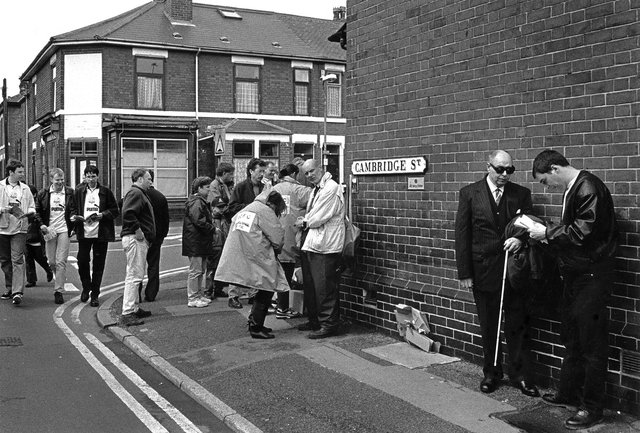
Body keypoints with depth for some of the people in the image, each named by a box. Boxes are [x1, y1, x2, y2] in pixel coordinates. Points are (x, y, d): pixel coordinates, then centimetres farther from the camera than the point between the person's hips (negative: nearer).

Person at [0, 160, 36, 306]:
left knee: (17, 260, -10)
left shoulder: (25, 188, 9)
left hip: (19, 229, -1)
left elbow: (32, 207, 13)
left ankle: (18, 292, -17)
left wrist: (29, 212, -8)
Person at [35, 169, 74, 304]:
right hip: (49, 231, 2)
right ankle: (61, 278, 36)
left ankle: (59, 291, -3)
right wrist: (41, 225, -4)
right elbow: (37, 211, 9)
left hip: (64, 231, -2)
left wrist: (73, 227, -1)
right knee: (51, 262, 7)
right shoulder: (43, 194, 4)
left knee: (61, 262, -7)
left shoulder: (70, 193, 2)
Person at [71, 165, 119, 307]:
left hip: (101, 233, -1)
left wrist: (102, 215, -13)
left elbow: (115, 210, 3)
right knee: (82, 261, -1)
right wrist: (74, 216, -6)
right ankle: (86, 288, 24)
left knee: (98, 264, 3)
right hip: (84, 232, 1)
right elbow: (74, 208, 15)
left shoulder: (105, 192, 2)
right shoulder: (79, 191, 8)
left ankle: (95, 295, 13)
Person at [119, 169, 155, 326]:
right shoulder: (135, 193, -12)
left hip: (140, 239, 12)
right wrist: (138, 230, -22)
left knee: (135, 276, 17)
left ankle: (134, 308, 27)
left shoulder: (139, 193, 22)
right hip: (135, 239, -12)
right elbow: (128, 213, -26)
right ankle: (127, 314, -11)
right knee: (134, 275, -11)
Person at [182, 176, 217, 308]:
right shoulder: (196, 202, -16)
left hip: (201, 242, 11)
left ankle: (199, 295, 25)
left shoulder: (201, 202, 20)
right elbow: (198, 221, -25)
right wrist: (213, 229, -16)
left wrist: (212, 227, 12)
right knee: (195, 270, -5)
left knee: (201, 270, 16)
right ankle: (192, 299, 0)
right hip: (195, 242, -11)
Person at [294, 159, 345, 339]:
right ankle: (315, 320, 27)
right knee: (310, 285, 15)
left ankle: (329, 324, 2)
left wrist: (304, 223, -2)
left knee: (324, 287, -6)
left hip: (325, 247, -10)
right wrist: (304, 222, 2)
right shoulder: (316, 190, 19)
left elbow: (319, 218, -17)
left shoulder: (332, 189, -13)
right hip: (310, 245, 10)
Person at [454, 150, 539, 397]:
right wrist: (464, 273, -6)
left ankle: (521, 376, 16)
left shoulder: (521, 194, 4)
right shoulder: (470, 193, -1)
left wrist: (520, 239, -19)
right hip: (483, 270, -1)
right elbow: (462, 235, -2)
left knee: (518, 326, 5)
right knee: (488, 328, 11)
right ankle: (491, 374, 24)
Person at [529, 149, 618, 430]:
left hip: (593, 275, -10)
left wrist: (547, 233, -12)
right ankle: (569, 393, 31)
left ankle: (592, 407, 9)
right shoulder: (572, 189, 12)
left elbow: (583, 231, -23)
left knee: (591, 343, -1)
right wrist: (545, 235, 1)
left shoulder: (588, 188, -18)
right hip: (575, 274, 10)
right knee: (571, 338, 18)